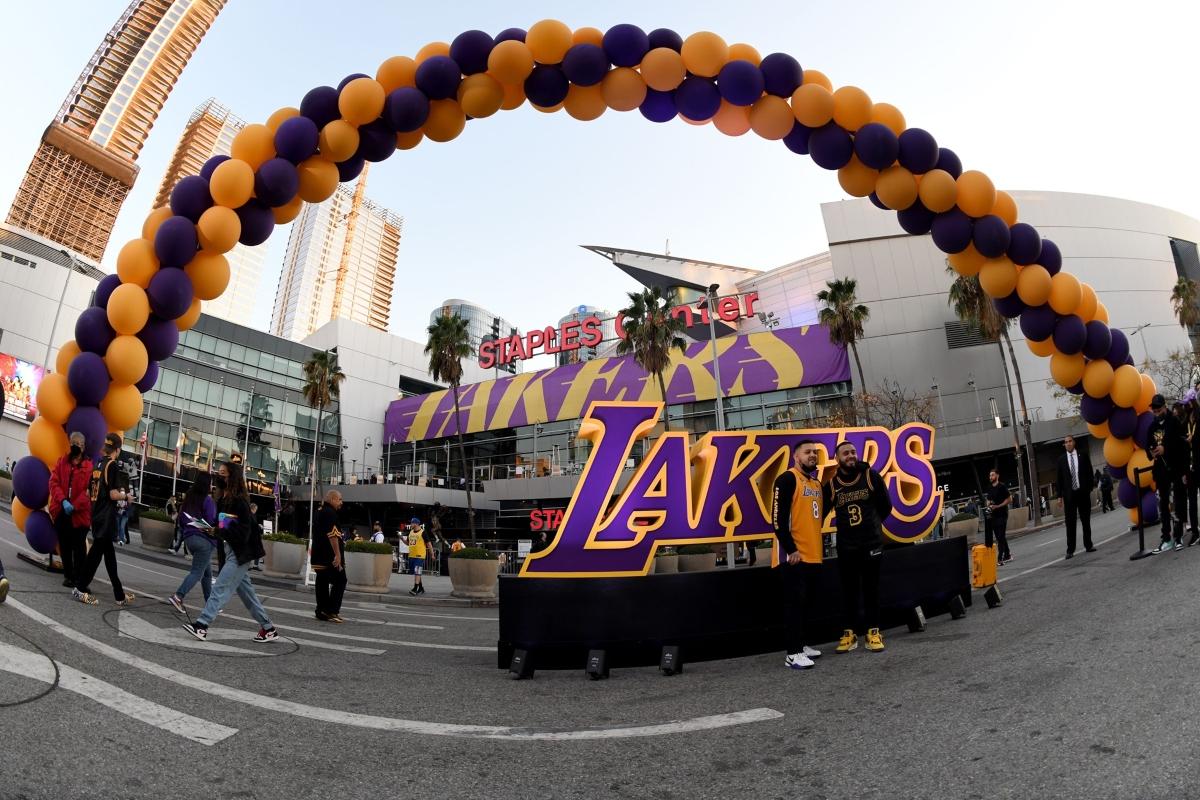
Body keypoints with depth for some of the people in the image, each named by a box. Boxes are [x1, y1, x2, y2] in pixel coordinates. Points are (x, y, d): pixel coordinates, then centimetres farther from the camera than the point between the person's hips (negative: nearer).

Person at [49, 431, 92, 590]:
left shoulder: (89, 466, -4)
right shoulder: (61, 461, 9)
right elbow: (54, 482, 0)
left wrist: (74, 506, -19)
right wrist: (63, 501, -15)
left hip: (79, 513, -4)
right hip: (61, 511, 4)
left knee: (79, 548, 1)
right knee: (64, 546, 11)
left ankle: (79, 578, 7)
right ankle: (68, 575, 22)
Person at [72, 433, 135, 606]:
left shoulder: (97, 466, 10)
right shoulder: (113, 466, -12)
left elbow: (88, 493, 15)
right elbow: (113, 494, -18)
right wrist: (126, 497, 1)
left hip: (96, 516, 8)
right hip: (107, 517, -8)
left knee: (109, 552, 11)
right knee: (96, 552, 0)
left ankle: (119, 594, 18)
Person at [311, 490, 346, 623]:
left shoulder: (320, 511, 19)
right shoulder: (330, 513, -14)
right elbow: (332, 535, -23)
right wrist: (338, 554, -23)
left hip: (319, 555, 10)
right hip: (330, 556, -10)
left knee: (322, 582, 11)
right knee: (340, 581, -4)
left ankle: (322, 611, 15)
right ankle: (331, 610, -6)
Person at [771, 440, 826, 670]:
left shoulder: (817, 483, 16)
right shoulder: (787, 480, -10)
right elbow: (778, 518, -17)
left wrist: (814, 543, 17)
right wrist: (790, 549, -18)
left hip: (813, 556, 8)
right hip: (795, 555, -8)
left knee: (807, 602, 15)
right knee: (795, 603, -6)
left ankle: (800, 645, 26)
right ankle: (792, 654, 0)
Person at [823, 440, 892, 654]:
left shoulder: (871, 476, -3)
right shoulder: (831, 484, -3)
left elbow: (886, 506, 7)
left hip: (871, 543, -1)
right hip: (845, 546, 1)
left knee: (871, 589, 7)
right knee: (848, 590, 7)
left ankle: (873, 632, 17)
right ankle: (849, 634, 15)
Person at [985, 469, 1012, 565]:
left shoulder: (1002, 487, -7)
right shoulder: (989, 488, 14)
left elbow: (1009, 499, -9)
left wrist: (997, 506, -17)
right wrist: (989, 506, 2)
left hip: (1001, 515, -7)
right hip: (993, 515, 7)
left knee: (1000, 536, -7)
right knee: (999, 537, 12)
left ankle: (1000, 558, -8)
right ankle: (1007, 555, 23)